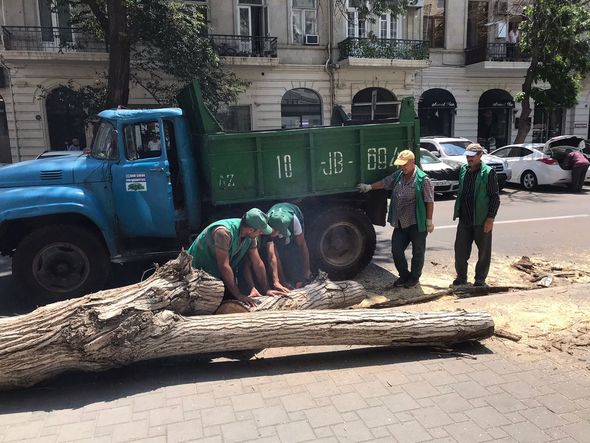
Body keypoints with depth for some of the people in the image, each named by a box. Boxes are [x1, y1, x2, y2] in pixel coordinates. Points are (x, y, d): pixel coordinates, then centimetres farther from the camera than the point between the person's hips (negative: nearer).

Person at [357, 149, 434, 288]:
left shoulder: (423, 179, -12)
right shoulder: (398, 175, 6)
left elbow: (429, 201, -11)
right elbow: (384, 183, 21)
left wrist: (429, 221, -12)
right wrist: (369, 187, 16)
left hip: (417, 224, -6)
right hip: (400, 223, 6)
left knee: (418, 252, 8)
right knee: (396, 250, 8)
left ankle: (414, 278, 24)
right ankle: (404, 276, 26)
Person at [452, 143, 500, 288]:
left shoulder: (488, 173, -9)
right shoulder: (463, 170, 7)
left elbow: (495, 197, -9)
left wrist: (490, 218, -13)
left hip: (482, 220, -4)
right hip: (464, 219, 5)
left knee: (484, 251, 8)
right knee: (460, 249, 9)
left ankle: (480, 279, 22)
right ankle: (461, 277, 24)